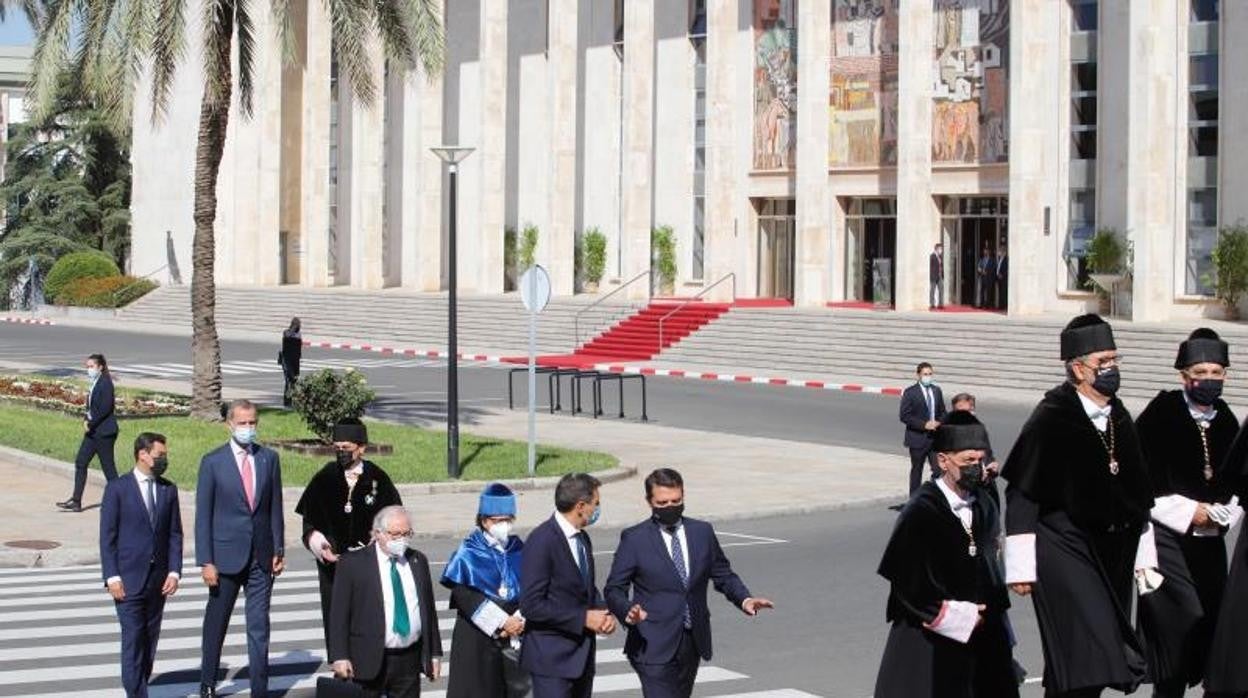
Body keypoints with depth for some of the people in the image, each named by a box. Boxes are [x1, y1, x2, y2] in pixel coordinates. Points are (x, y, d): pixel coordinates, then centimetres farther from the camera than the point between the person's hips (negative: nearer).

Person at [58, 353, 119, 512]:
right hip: (93, 431, 10)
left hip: (104, 432, -10)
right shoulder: (95, 383, 12)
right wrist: (87, 421, 2)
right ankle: (76, 501, 8)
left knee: (108, 466, -2)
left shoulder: (106, 383, -15)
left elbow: (105, 408, -20)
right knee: (80, 462, 6)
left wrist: (91, 424, -15)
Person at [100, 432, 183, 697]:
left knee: (150, 639, 7)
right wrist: (112, 577, -10)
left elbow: (175, 534, 9)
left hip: (158, 580, 4)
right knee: (133, 639, -8)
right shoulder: (117, 489, -4)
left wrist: (174, 572, -2)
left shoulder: (169, 490, 8)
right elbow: (107, 536, -4)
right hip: (128, 579, -4)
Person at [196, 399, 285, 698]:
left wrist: (279, 548, 3)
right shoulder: (212, 462, -5)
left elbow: (275, 507, 9)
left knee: (259, 626, 2)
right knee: (216, 623, 11)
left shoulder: (269, 458, 5)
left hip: (261, 557, 2)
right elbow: (203, 515, -5)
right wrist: (206, 561, -9)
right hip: (226, 555, -2)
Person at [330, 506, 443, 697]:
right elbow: (339, 614, -6)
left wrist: (435, 653, 13)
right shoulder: (353, 563, -4)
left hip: (409, 660, 4)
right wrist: (339, 657, -13)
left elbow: (429, 608, 15)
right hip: (368, 661, -4)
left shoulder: (418, 561, 10)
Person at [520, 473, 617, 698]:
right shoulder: (542, 541, -19)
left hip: (582, 654, 9)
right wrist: (583, 618, -19)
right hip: (552, 657, -9)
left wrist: (603, 613, 0)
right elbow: (531, 605, -22)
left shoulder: (582, 538, 9)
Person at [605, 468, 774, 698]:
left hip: (693, 643, 5)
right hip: (653, 645, -5)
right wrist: (628, 611, -25)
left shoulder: (702, 532, 7)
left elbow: (723, 575, 14)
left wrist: (744, 599, -6)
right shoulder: (634, 539, -4)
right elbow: (614, 589, -3)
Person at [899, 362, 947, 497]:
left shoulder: (937, 391, 9)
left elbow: (942, 412, 18)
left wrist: (939, 423, -5)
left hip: (935, 437, 4)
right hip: (918, 438, -4)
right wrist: (924, 425, -18)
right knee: (916, 470, 6)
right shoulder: (910, 393, -7)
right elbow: (904, 416, -11)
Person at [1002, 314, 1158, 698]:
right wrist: (1020, 567, -13)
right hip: (1066, 554, -7)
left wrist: (1143, 557, 18)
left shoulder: (1120, 419, 10)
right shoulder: (1050, 418, -11)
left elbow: (1138, 493, 18)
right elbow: (1021, 494, -11)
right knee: (1086, 660, -14)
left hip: (1113, 555, 7)